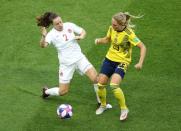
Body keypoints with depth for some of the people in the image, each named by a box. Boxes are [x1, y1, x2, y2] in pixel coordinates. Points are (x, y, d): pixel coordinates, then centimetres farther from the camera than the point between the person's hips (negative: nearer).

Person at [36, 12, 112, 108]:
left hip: (79, 58, 3)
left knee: (95, 78, -16)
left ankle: (100, 102, 2)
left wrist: (81, 37, -13)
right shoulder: (52, 34, -15)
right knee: (63, 91, 2)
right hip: (66, 63, -3)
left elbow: (83, 31, 9)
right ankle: (46, 91, 34)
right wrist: (43, 36, -54)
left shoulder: (69, 26, -5)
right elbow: (43, 45, -34)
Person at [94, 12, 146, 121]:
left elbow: (142, 47, -18)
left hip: (122, 62, -6)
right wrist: (100, 40, -7)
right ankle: (103, 105, 33)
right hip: (109, 59, 6)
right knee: (100, 84, 4)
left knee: (114, 85, -25)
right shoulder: (112, 29, -5)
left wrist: (140, 63, -28)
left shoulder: (129, 34, -22)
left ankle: (124, 109, -3)